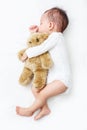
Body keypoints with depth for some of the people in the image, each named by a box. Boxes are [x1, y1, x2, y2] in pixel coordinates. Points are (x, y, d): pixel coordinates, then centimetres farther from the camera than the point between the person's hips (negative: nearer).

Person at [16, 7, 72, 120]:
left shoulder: (56, 35, -11)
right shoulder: (53, 38, 19)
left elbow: (41, 49, -19)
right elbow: (39, 44, 30)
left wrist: (27, 53, -6)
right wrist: (36, 33, 17)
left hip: (62, 78, -10)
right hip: (52, 77, 10)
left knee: (43, 94, -16)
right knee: (35, 89, 2)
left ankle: (30, 110, 2)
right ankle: (44, 108, 1)